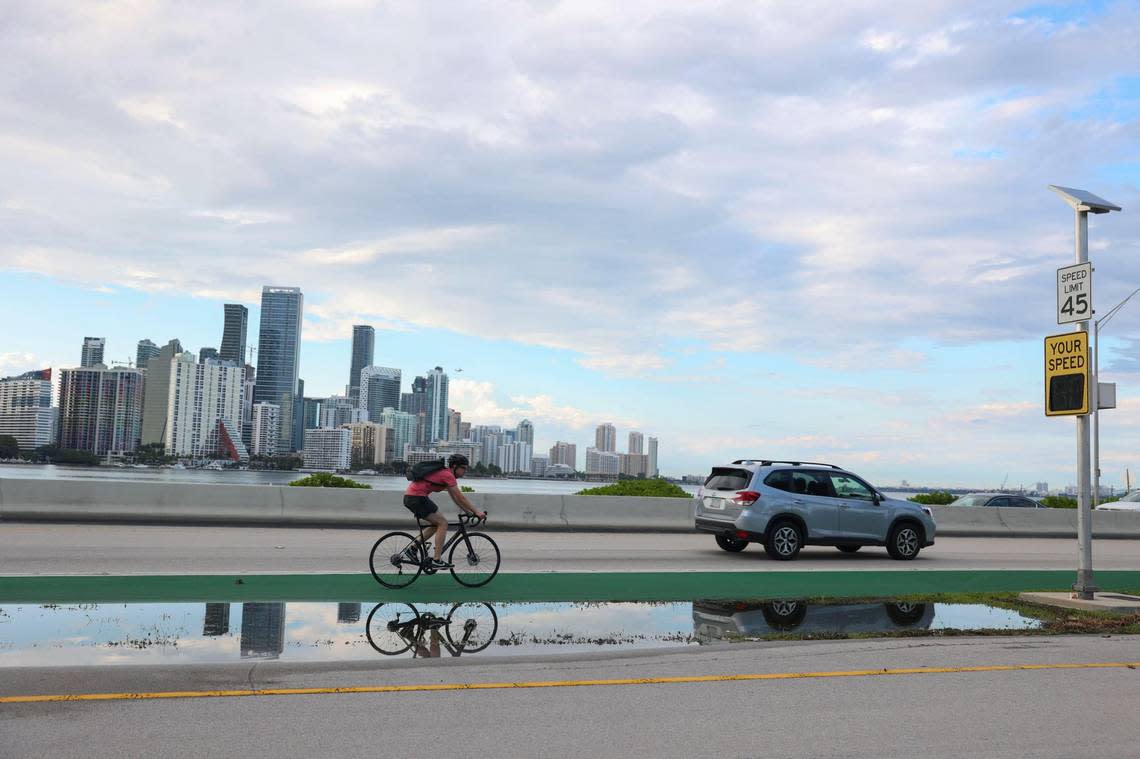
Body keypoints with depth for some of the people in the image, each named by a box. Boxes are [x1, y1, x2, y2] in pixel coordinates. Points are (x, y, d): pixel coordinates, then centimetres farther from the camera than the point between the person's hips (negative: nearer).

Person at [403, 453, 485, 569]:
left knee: (437, 523, 18)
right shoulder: (448, 475, -11)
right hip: (417, 497, -10)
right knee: (443, 523, -6)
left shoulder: (444, 473, 19)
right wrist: (476, 512, -8)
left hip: (409, 497, 10)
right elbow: (460, 497, -13)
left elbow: (455, 497, 23)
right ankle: (437, 560, -7)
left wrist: (469, 511, 20)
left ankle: (413, 549, 17)